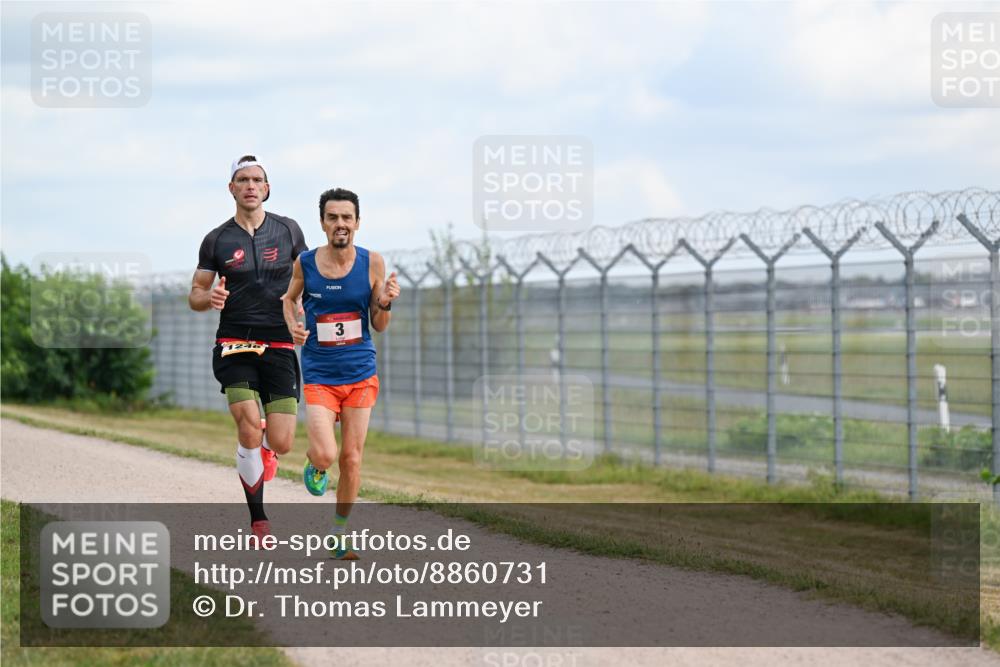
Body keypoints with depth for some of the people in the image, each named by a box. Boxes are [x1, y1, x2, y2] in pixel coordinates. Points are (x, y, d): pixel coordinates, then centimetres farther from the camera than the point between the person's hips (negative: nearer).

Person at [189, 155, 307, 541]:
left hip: (279, 346, 1)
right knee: (249, 427, -20)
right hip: (234, 345, -1)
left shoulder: (288, 230, 7)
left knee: (281, 444, -8)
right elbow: (195, 295, 11)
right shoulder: (217, 240, 6)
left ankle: (262, 450, 32)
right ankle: (258, 519, -6)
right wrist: (209, 298, -13)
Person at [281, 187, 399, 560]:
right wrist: (292, 327, -5)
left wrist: (385, 302, -18)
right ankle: (313, 463, 23)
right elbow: (288, 299, 15)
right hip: (319, 375, -1)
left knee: (351, 457, 4)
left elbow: (379, 326, 3)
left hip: (361, 374, 1)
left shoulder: (371, 263, -4)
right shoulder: (304, 264, -6)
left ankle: (340, 532, 22)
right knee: (325, 455, -16)